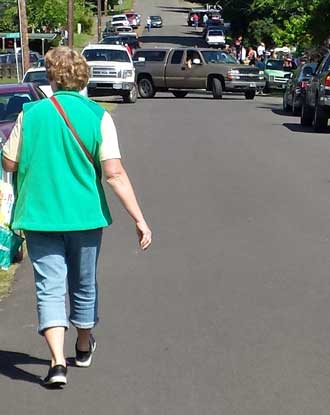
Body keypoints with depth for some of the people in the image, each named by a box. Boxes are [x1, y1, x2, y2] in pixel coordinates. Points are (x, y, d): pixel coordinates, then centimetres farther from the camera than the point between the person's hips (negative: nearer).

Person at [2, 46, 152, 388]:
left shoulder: (30, 114, -5)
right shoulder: (98, 116, -8)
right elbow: (114, 174, -15)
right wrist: (139, 219, -13)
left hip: (39, 216, -1)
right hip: (85, 215, 1)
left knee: (50, 288, 2)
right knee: (84, 285, 19)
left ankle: (58, 362, -14)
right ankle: (83, 348, 39)